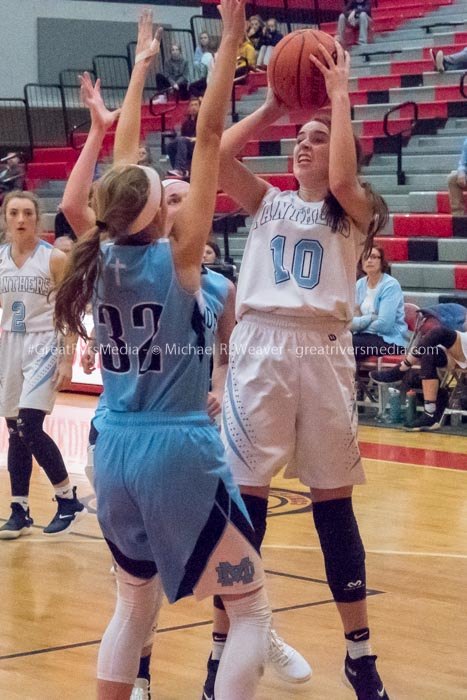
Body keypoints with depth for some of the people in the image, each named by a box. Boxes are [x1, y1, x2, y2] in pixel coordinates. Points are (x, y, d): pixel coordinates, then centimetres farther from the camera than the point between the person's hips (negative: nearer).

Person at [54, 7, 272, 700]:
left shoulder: (104, 256, 2)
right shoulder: (177, 256, -11)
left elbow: (124, 157, 14)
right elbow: (208, 134, -12)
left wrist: (141, 67, 23)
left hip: (114, 453, 6)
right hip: (178, 453, -6)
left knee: (135, 599, 22)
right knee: (252, 607, 5)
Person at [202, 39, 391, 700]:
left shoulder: (356, 212, 7)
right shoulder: (267, 201, 14)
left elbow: (342, 181, -16)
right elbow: (217, 155, -2)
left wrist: (339, 94, -8)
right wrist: (273, 104, 4)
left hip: (323, 352, -1)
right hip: (259, 349, 1)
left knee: (334, 503, 5)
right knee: (243, 501, 1)